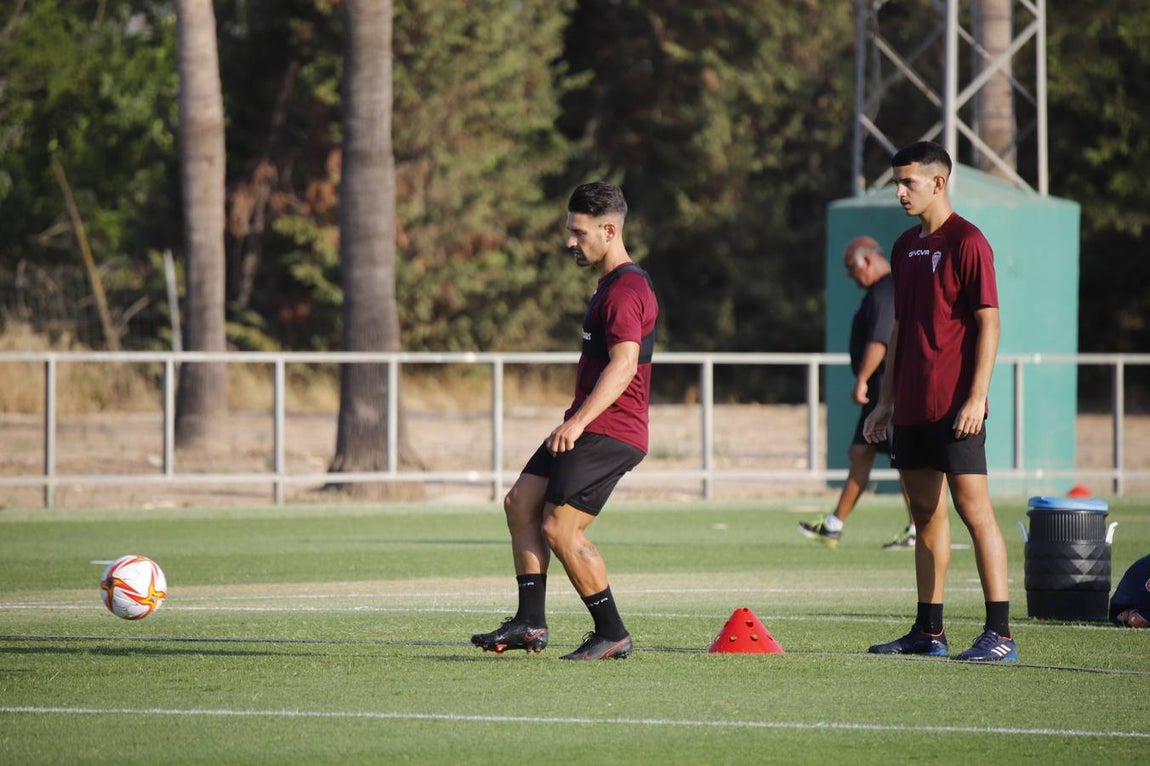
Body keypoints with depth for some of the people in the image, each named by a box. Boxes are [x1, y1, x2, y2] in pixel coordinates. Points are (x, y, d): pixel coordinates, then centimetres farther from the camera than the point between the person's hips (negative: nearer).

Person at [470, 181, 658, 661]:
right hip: (589, 429, 11)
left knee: (559, 528, -14)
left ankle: (612, 634, -4)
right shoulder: (610, 285, 19)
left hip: (608, 433, -11)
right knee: (521, 503, 7)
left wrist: (580, 421, -37)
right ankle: (530, 624, 6)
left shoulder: (626, 291, -16)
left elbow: (624, 363, -29)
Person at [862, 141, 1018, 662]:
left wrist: (977, 396, -17)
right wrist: (885, 400, 19)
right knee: (924, 512, 10)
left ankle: (1000, 634, -10)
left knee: (973, 508, -9)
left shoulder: (967, 242, -8)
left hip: (954, 408, -8)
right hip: (912, 409, 8)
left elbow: (988, 322, -11)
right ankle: (928, 632, 15)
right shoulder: (905, 247, 16)